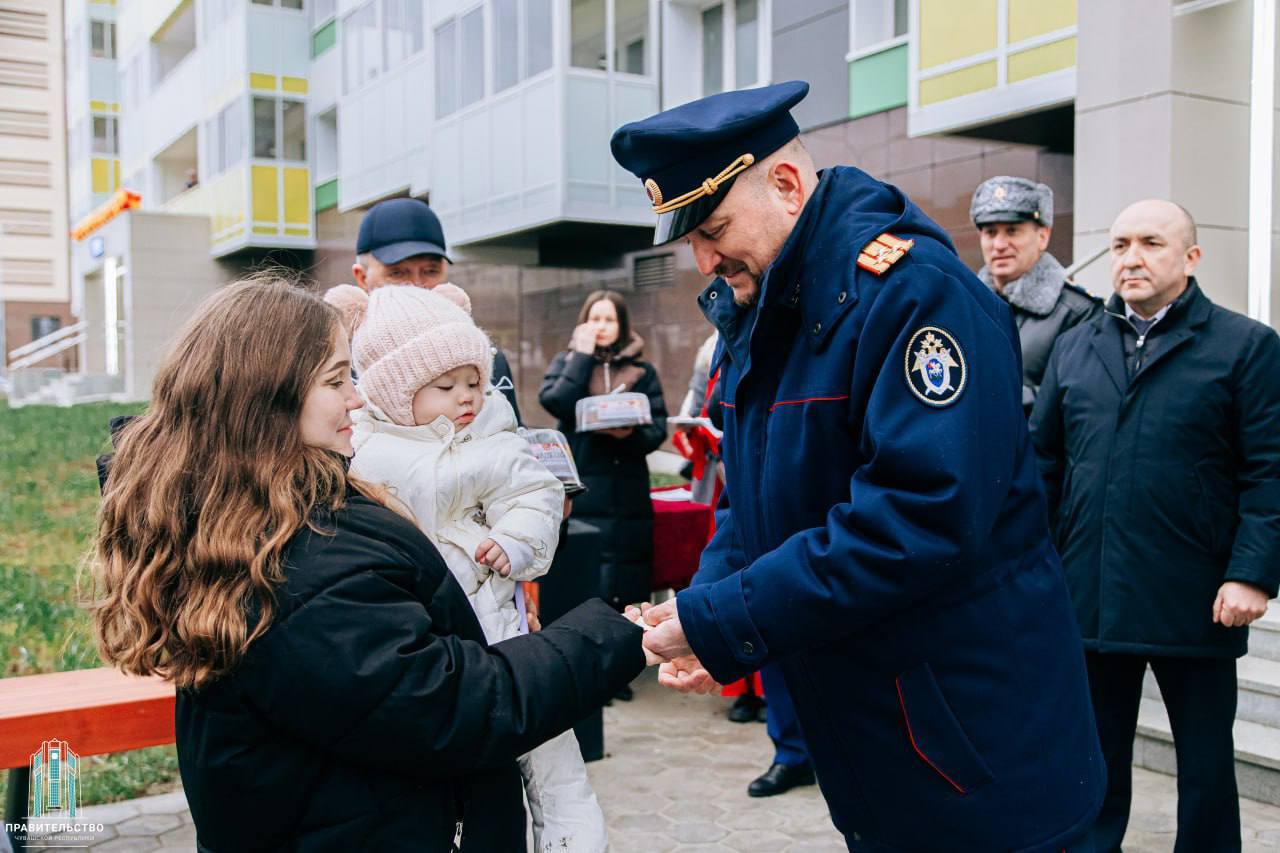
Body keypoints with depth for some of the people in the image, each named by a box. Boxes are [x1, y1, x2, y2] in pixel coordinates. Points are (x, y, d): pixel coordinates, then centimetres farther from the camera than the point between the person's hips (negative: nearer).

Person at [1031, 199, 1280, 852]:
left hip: (1194, 602, -3)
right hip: (1090, 597, 4)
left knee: (1206, 762, 12)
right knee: (1097, 756, 15)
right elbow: (1043, 460, 11)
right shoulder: (1074, 349, 11)